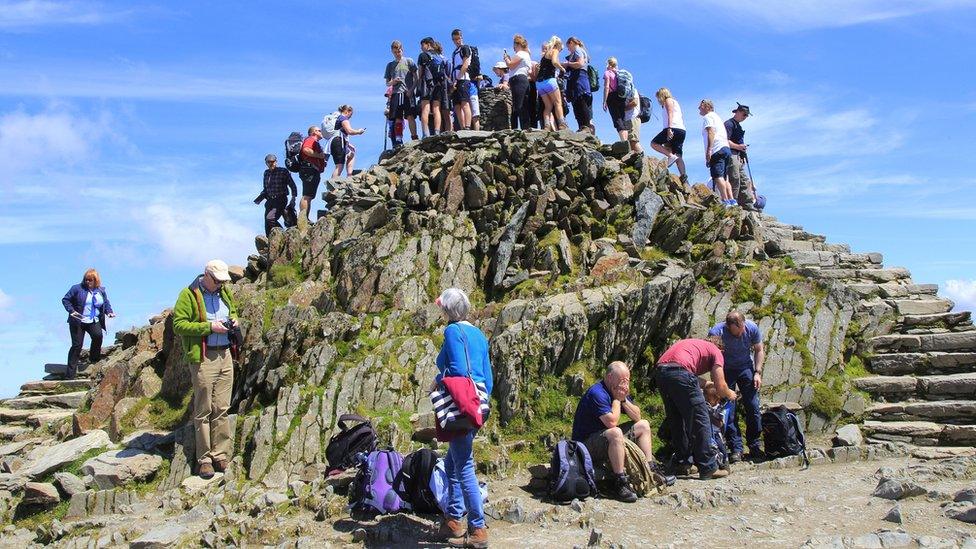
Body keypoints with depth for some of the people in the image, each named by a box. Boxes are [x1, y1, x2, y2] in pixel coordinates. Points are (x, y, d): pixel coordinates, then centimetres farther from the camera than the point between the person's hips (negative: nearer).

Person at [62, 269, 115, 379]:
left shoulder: (101, 290, 9)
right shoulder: (77, 288, -2)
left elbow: (106, 303, 22)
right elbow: (65, 300, 2)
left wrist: (109, 312, 3)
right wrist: (71, 310, -12)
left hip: (93, 321, 2)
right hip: (77, 321, -2)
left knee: (98, 335, -27)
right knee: (77, 345, -5)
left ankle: (94, 358, -1)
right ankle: (70, 373, 4)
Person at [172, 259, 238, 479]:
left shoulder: (225, 292, 13)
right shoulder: (189, 294, -7)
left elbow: (234, 310, 30)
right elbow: (178, 325, -12)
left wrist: (233, 320, 7)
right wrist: (209, 327, -18)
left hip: (225, 355, 6)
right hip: (203, 359, -6)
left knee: (222, 409, 8)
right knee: (204, 411, 0)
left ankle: (220, 455, 15)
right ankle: (204, 459, 8)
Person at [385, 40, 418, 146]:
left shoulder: (409, 61, 10)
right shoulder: (390, 65, 19)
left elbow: (416, 78, 5)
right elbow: (387, 83, 20)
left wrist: (411, 90, -9)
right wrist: (393, 82, -3)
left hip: (408, 93, -3)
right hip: (396, 94, 3)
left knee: (410, 117, -14)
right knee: (398, 119, -2)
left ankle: (414, 138, -16)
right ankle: (398, 142, -4)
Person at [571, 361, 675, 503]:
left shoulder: (618, 391, 6)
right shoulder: (597, 393, -22)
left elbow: (637, 417, 4)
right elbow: (612, 422, -29)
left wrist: (624, 399, -11)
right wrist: (617, 399, -16)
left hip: (605, 440, 10)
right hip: (586, 443, -10)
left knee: (643, 425, 13)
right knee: (615, 433, -39)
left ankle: (650, 471, 9)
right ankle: (620, 484, -32)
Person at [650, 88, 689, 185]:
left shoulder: (668, 100, 6)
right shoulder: (675, 102, 34)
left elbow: (670, 115, -10)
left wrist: (669, 129, -22)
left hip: (674, 128, -9)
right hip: (682, 130, 9)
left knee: (654, 143, -2)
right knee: (678, 156, 0)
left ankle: (671, 156, -20)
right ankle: (684, 178, -14)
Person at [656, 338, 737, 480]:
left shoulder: (695, 344, 36)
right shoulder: (716, 352, 17)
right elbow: (720, 387, 11)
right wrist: (729, 394, 31)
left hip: (661, 372, 7)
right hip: (680, 373, -7)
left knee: (677, 421, 20)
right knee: (700, 420, 4)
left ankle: (680, 463, 28)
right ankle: (708, 468, 7)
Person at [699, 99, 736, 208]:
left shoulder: (708, 117, 4)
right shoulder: (717, 117, 32)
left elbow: (711, 132, -13)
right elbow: (726, 138, 27)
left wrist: (709, 150, -21)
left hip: (717, 150, -10)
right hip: (726, 149, 10)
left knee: (717, 176, -17)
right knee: (724, 177, 9)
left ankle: (725, 201, -26)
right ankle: (731, 200, 2)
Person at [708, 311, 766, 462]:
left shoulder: (752, 328, -18)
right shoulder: (716, 332, -27)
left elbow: (759, 350, -1)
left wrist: (757, 372, -9)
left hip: (746, 367, 2)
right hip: (725, 370, -2)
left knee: (753, 407, -5)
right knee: (729, 410, -7)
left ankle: (754, 447, 6)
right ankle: (736, 448, 0)